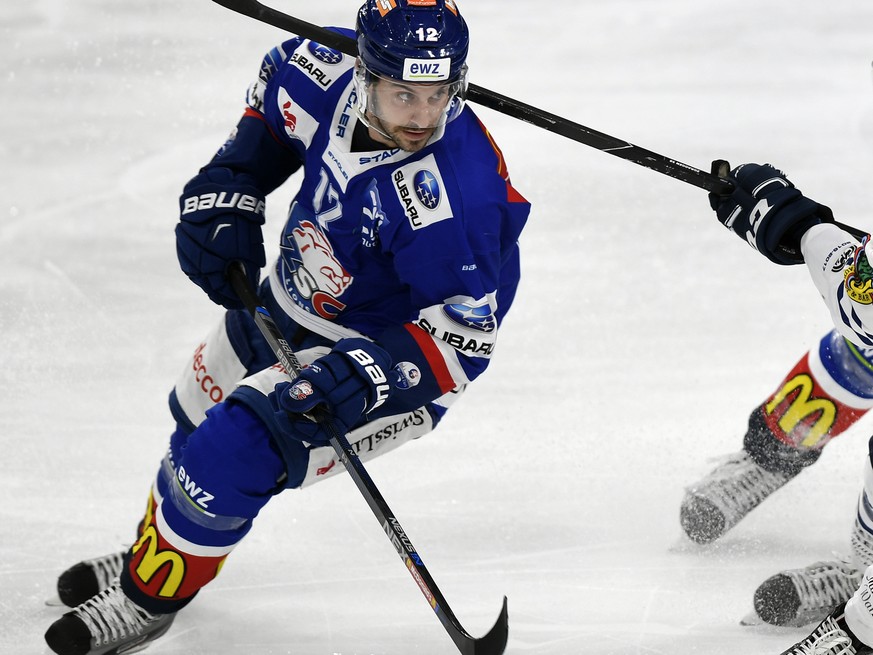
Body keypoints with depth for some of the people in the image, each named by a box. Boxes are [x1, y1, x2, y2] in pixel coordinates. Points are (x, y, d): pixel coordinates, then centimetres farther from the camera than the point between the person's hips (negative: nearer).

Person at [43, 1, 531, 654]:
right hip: (288, 306, 8)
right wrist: (228, 193, -4)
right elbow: (283, 74, 5)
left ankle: (150, 599, 8)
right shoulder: (336, 75, -20)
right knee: (201, 409, 26)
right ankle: (152, 551, 53)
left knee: (232, 452, -18)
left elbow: (464, 332, -30)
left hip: (384, 352, -8)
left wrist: (375, 372, -43)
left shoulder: (453, 196, -38)